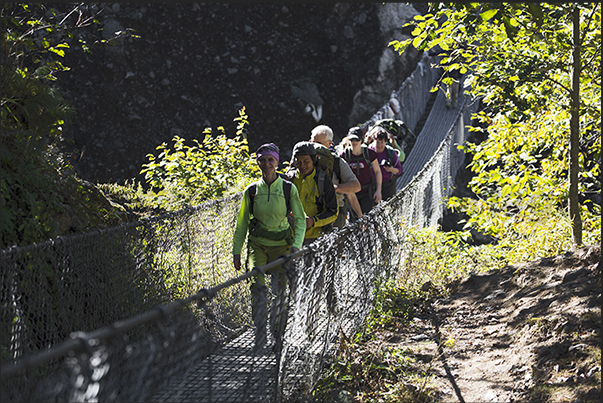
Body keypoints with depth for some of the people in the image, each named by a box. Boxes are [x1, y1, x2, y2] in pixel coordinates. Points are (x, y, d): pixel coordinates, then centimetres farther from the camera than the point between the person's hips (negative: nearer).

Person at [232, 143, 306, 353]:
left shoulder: (289, 189, -2)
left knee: (280, 290, -1)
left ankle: (278, 336, 18)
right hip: (257, 244, 1)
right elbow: (242, 223, 9)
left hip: (281, 244, -1)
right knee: (257, 285, -16)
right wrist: (236, 251, 6)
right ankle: (260, 336, -12)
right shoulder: (251, 191, 1)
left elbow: (300, 219, 1)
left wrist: (297, 245, -13)